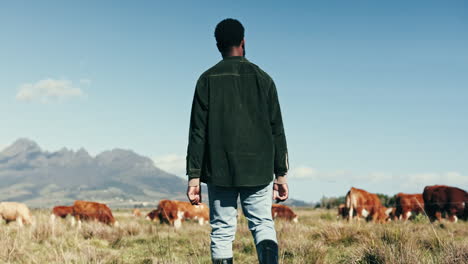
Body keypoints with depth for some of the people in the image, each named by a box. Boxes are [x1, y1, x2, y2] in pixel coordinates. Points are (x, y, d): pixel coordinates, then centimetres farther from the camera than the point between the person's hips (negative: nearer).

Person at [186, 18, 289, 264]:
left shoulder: (208, 80, 2)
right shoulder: (262, 78, 5)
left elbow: (198, 131, -2)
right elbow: (276, 129, 4)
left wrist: (194, 176, -1)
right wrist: (280, 174, 9)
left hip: (220, 171, 0)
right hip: (259, 170, 1)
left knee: (222, 231, 6)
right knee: (263, 224, 7)